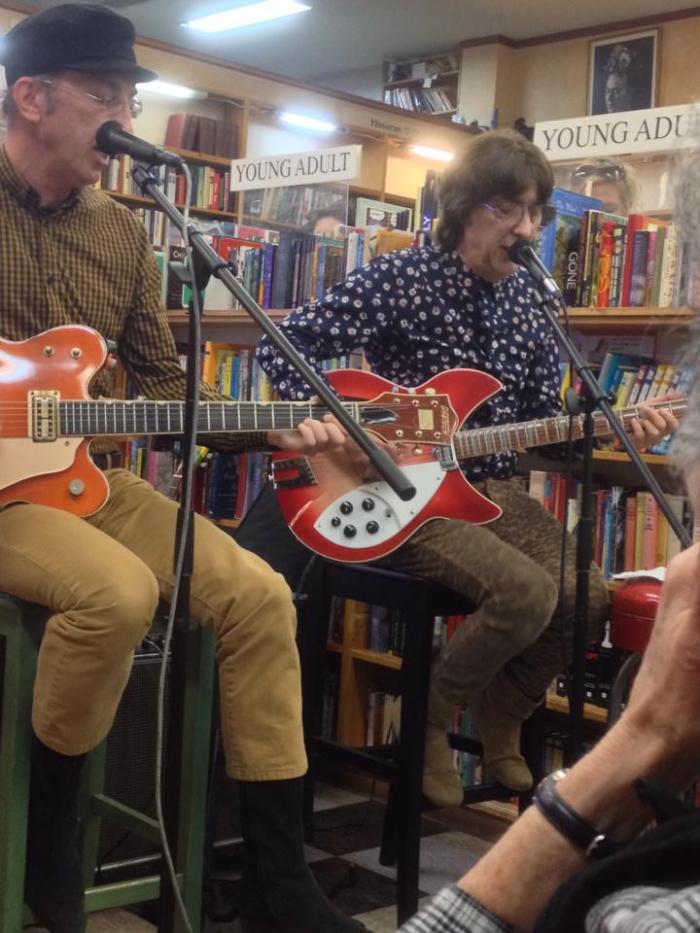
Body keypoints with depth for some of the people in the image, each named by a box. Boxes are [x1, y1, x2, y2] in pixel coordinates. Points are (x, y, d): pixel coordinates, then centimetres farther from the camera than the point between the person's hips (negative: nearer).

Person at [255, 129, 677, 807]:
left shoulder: (531, 301, 7)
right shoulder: (401, 279, -10)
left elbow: (543, 422, 11)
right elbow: (281, 345, -10)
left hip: (492, 489, 6)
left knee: (590, 597, -13)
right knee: (526, 593, -27)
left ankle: (499, 719, 15)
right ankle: (430, 720, 1)